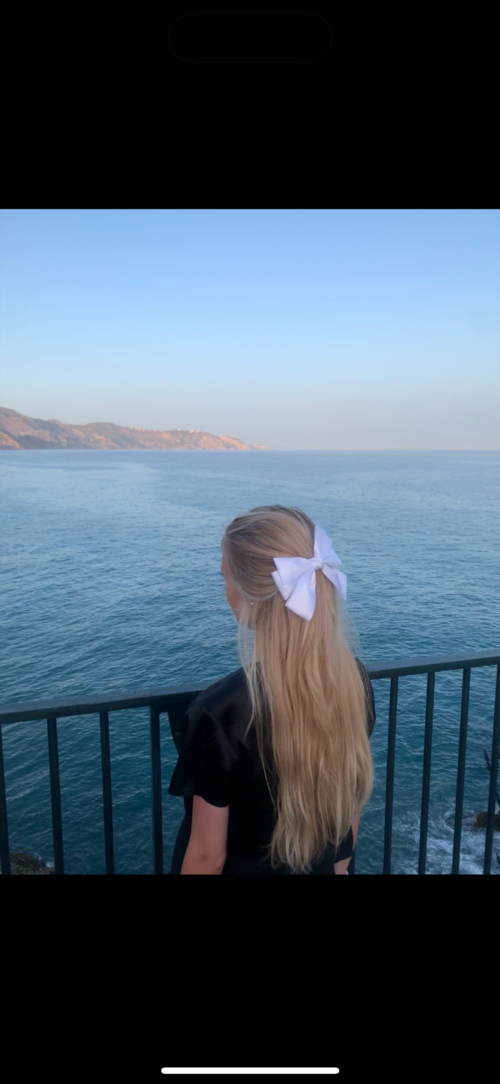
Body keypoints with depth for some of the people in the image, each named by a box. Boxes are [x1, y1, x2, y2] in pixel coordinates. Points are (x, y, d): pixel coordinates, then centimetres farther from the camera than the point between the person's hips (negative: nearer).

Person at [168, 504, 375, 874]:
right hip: (320, 868, 5)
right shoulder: (356, 681, -15)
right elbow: (353, 804, -1)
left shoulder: (222, 710, -33)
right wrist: (338, 867, 14)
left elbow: (207, 853, -20)